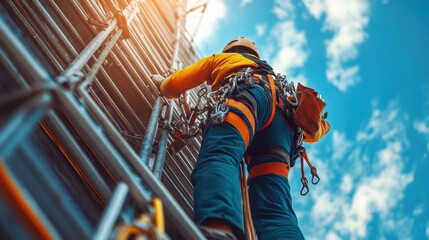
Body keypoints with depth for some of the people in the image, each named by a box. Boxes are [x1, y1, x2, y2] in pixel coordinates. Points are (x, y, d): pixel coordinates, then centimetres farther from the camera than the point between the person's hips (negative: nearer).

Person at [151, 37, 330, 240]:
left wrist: (161, 83, 59)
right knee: (275, 210, -12)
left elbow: (174, 85, 36)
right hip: (282, 120, 4)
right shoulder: (272, 77, 48)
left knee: (218, 157, -32)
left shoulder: (220, 58, 38)